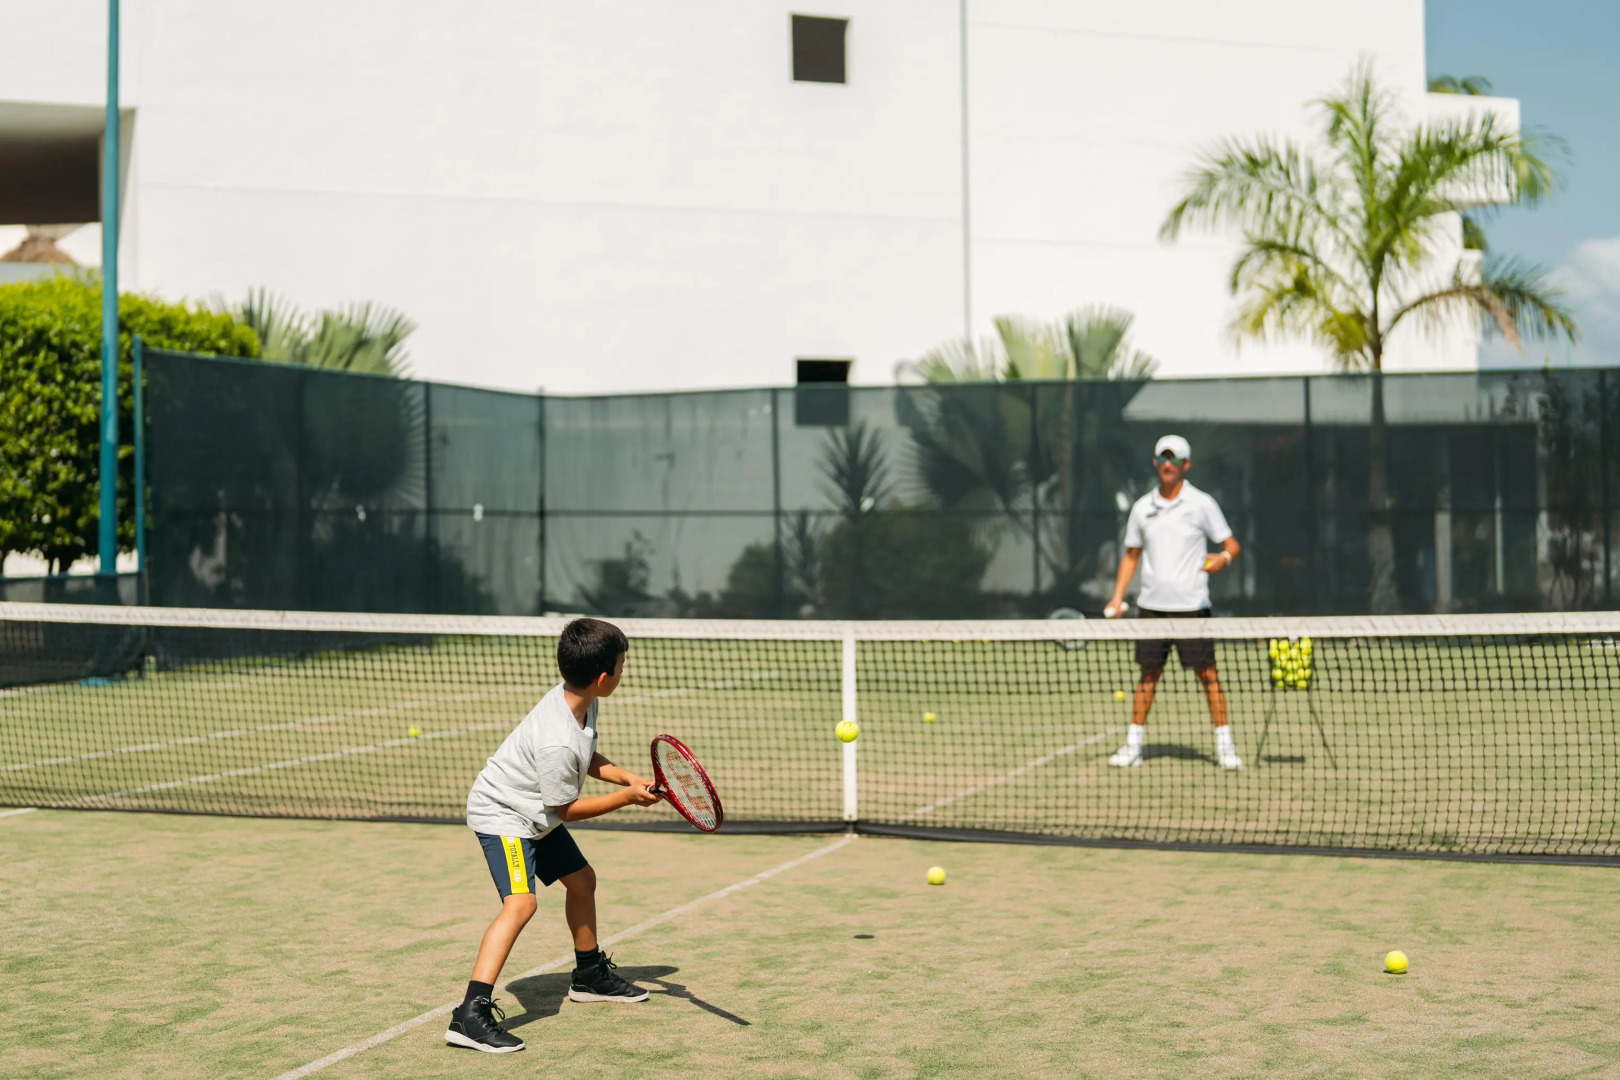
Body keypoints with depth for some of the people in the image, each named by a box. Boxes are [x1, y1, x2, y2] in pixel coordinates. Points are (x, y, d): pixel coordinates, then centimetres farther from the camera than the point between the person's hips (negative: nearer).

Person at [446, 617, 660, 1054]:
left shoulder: (579, 698, -10)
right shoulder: (557, 744, -36)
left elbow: (588, 759, 9)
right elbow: (567, 808, -21)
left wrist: (629, 778, -6)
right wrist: (626, 798, -16)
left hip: (537, 812, 10)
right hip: (501, 812, -10)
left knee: (582, 879, 22)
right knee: (520, 902, -27)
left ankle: (590, 975, 44)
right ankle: (471, 1015, -31)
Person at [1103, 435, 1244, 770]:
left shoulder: (1201, 504, -1)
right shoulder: (1142, 507, 9)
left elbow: (1232, 545, 0)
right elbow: (1131, 555, 16)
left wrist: (1224, 558, -23)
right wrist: (1117, 597, 8)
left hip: (1191, 604, -3)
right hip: (1152, 604, 3)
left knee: (1206, 673, -3)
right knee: (1148, 673, 7)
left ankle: (1224, 744, 4)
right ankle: (1133, 745, 12)